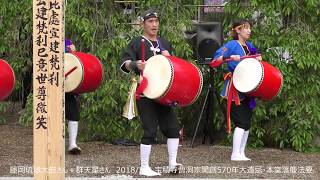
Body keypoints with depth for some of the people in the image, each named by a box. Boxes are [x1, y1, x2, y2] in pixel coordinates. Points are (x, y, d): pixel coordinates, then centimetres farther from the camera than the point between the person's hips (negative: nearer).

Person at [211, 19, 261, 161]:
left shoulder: (249, 46, 13)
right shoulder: (232, 45, -8)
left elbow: (255, 56, 32)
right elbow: (216, 58, -18)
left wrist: (258, 58, 10)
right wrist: (230, 57, -32)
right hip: (235, 89, -8)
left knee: (247, 122, 7)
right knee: (242, 122, -13)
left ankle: (241, 153, 14)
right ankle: (235, 154, -10)